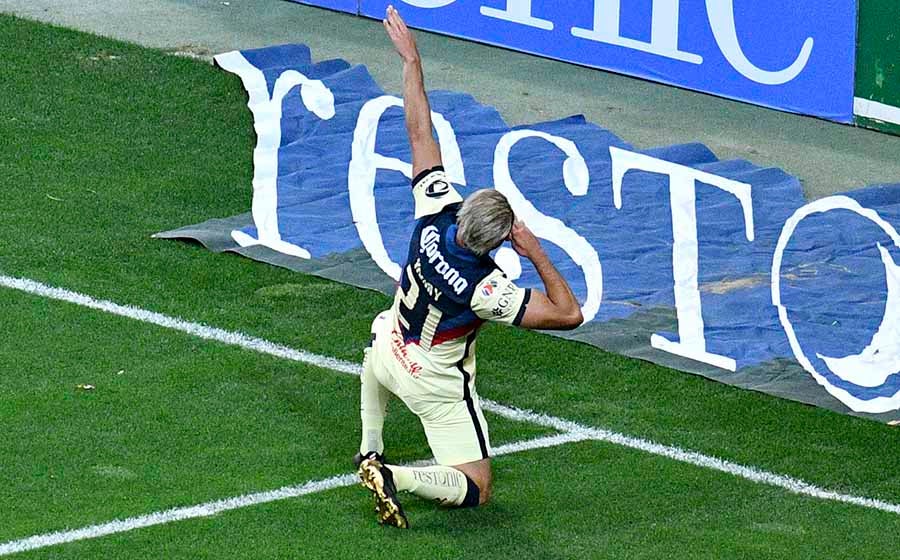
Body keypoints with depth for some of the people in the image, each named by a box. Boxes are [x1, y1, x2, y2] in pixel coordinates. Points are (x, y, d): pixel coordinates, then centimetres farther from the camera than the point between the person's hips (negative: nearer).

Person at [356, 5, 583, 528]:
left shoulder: (437, 211, -26)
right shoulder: (486, 286, -35)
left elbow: (420, 132, -19)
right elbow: (570, 314, -32)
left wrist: (411, 58, -13)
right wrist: (536, 253, -27)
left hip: (391, 350, 5)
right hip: (437, 383, -5)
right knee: (475, 490, 3)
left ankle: (371, 449, 37)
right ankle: (400, 478, -23)